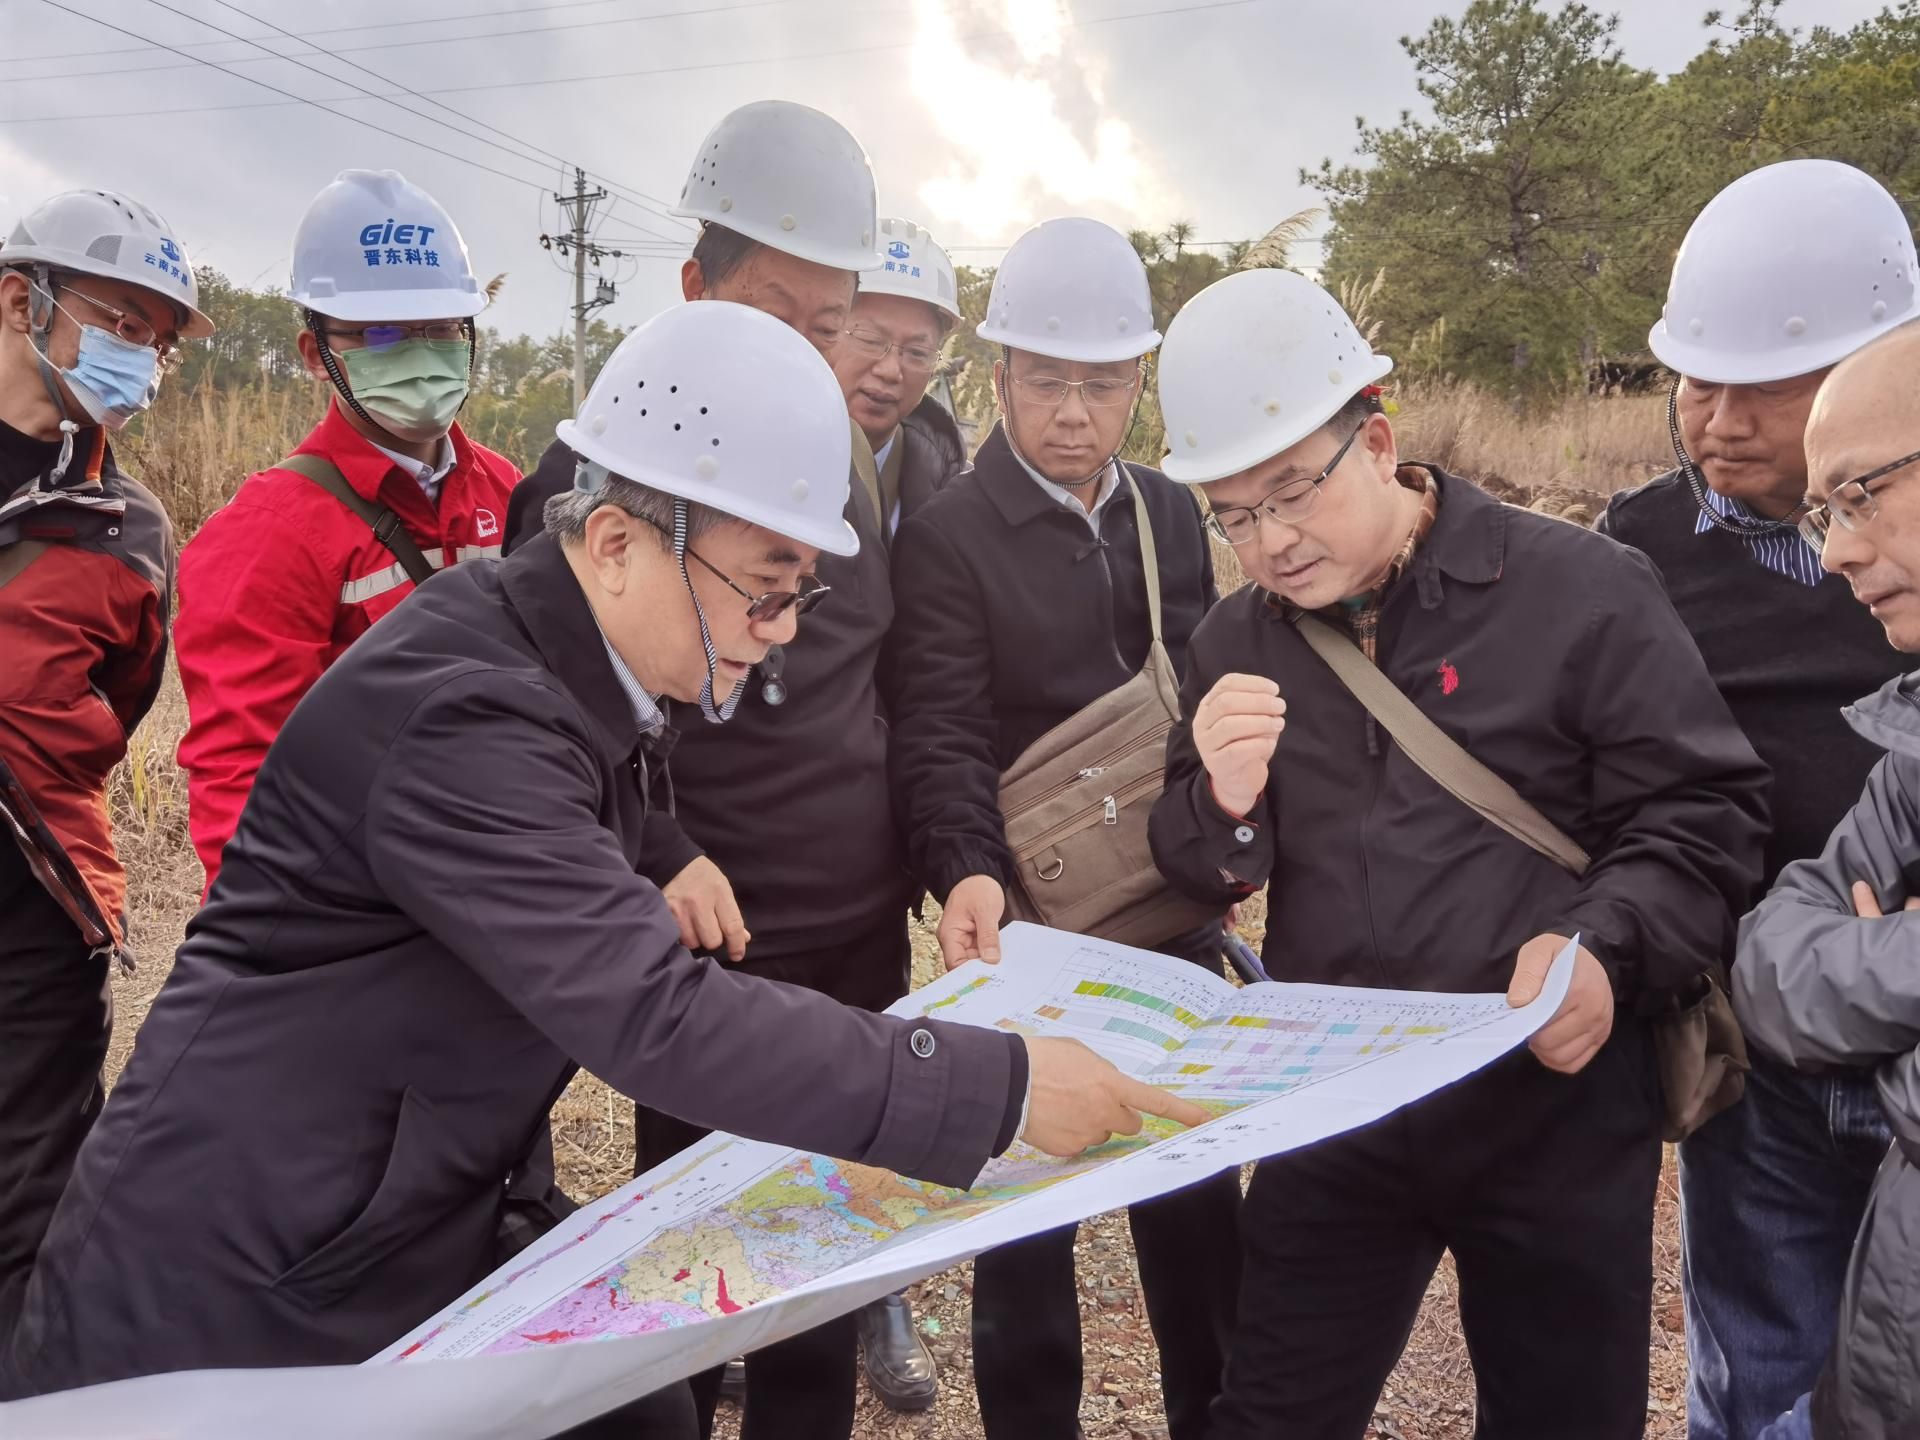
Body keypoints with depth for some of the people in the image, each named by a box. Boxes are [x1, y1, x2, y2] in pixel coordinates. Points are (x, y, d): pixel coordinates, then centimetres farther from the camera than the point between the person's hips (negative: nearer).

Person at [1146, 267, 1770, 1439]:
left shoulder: (1582, 590, -9)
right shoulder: (1236, 644, 4)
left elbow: (1703, 812, -7)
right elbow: (1199, 880, 8)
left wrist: (1608, 950, -24)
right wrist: (1222, 805, -15)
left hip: (1554, 1105, -2)